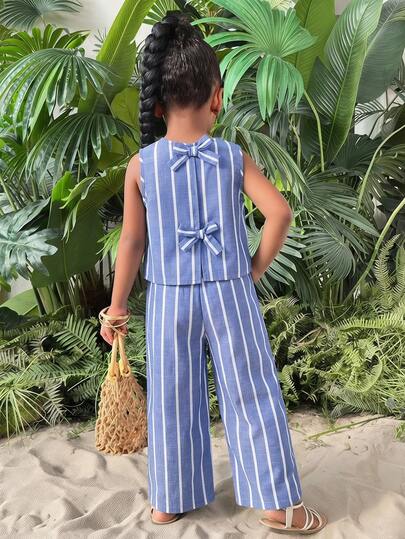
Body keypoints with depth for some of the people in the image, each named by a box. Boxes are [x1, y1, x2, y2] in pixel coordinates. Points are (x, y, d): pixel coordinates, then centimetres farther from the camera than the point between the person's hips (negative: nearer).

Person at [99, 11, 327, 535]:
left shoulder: (141, 165, -4)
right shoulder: (234, 157, -3)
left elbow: (132, 241, -2)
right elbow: (280, 212, -11)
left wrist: (116, 305, 7)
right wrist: (255, 268, 1)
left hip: (168, 299, 1)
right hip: (230, 294, 0)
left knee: (173, 400, 14)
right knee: (252, 396, 9)